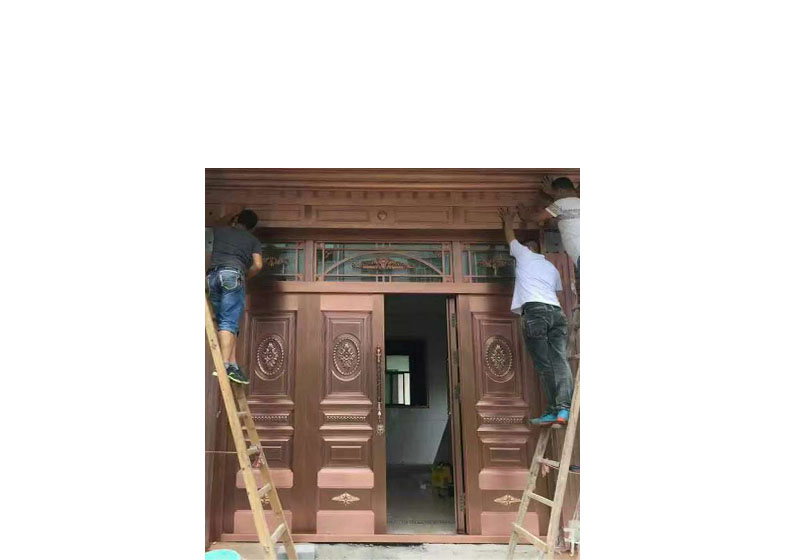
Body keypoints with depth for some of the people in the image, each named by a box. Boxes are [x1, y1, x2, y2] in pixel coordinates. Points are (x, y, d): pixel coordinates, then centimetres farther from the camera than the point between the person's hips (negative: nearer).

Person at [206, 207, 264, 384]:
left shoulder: (221, 230, 25)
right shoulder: (253, 239, 18)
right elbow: (258, 265, 6)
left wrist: (234, 215, 61)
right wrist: (245, 277, 22)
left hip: (212, 275, 3)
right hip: (233, 274, -3)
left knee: (223, 322, 6)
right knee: (229, 323, -12)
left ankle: (233, 364, -2)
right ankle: (226, 365, -26)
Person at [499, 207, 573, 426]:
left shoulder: (524, 254, 18)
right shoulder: (552, 268, 30)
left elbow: (510, 237, 35)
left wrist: (508, 220, 50)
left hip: (534, 310, -5)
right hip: (557, 311, 5)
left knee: (544, 364, -8)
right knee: (560, 361, -5)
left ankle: (553, 411, -11)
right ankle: (564, 409, -16)